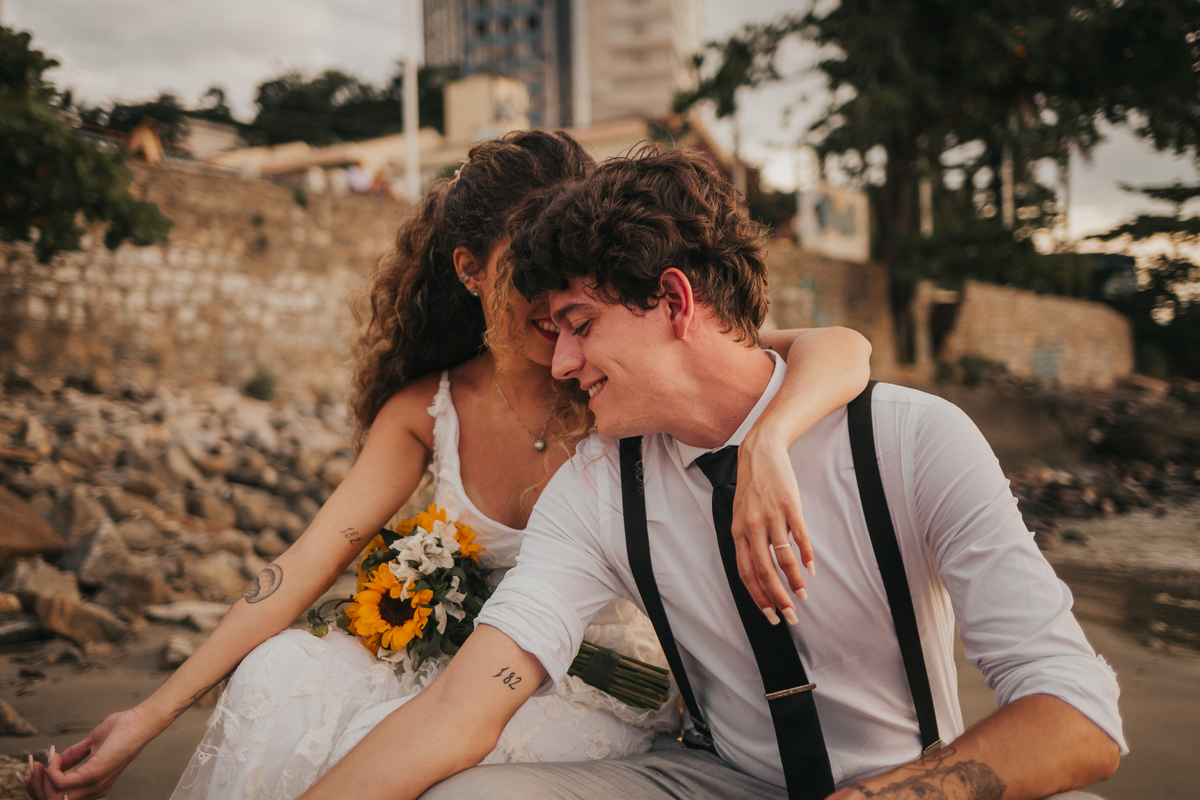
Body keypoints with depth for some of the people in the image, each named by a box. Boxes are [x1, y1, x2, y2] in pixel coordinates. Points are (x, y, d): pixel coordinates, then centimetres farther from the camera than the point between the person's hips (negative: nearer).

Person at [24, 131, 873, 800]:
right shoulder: (428, 409, -2)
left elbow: (840, 350, -26)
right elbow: (310, 560, -8)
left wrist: (764, 443, -49)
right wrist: (150, 716, -14)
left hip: (605, 703, -3)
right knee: (286, 672, -19)